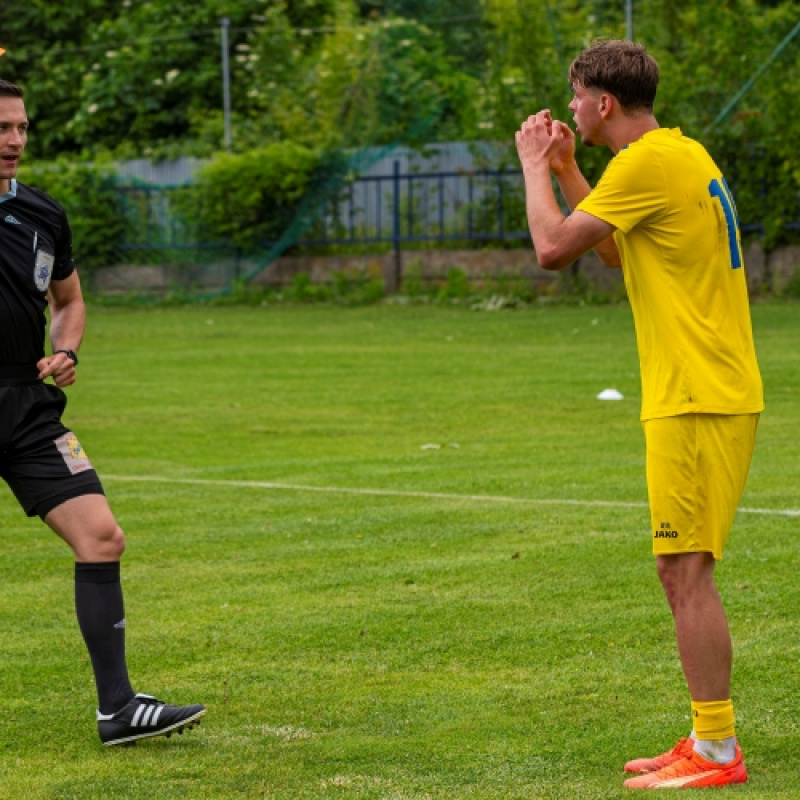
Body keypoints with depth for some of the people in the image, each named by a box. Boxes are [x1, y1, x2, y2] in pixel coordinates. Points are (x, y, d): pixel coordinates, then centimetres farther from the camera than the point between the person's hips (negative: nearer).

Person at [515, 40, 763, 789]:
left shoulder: (649, 164, -15)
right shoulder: (683, 154, 17)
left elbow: (554, 248, -16)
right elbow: (617, 254, 27)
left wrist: (536, 167, -1)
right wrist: (566, 171, 22)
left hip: (697, 403, -10)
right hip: (712, 396, 10)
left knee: (685, 571, -7)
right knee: (683, 571, 13)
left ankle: (717, 751, -5)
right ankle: (708, 740, 17)